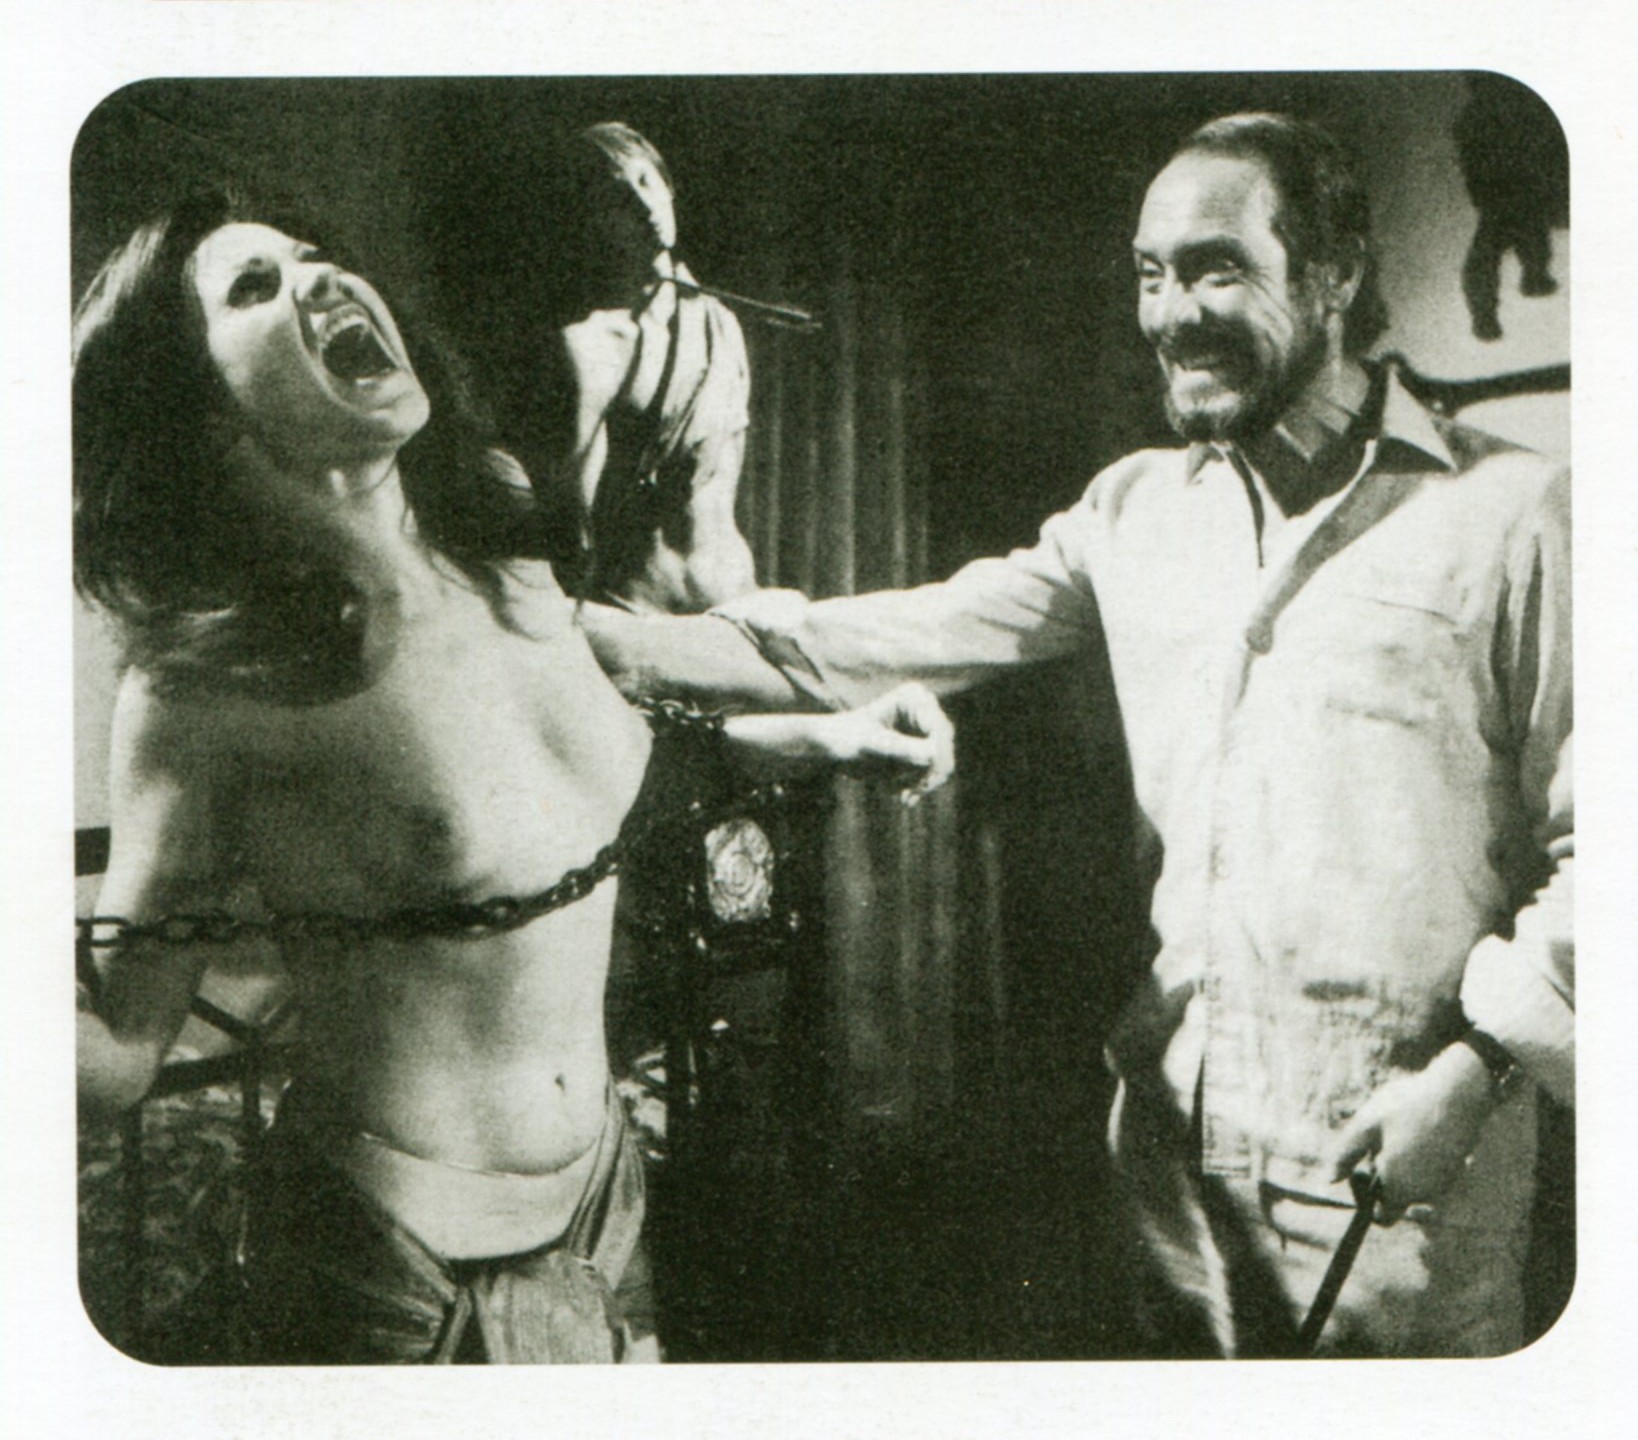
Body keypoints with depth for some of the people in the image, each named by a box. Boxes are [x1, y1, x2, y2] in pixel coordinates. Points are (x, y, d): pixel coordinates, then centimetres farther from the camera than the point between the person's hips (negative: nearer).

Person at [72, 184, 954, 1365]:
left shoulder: (501, 551, -2)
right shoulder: (205, 689, -19)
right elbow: (122, 1055, -18)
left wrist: (821, 736, 17)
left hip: (600, 1209, 6)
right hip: (393, 1269, -6)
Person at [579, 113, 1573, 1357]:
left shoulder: (1508, 514, -7)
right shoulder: (1136, 510, 8)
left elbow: (1589, 843, -6)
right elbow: (877, 646, 5)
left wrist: (1478, 1063, -16)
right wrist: (602, 639, -3)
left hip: (1401, 1157, -4)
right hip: (1177, 1127, 5)